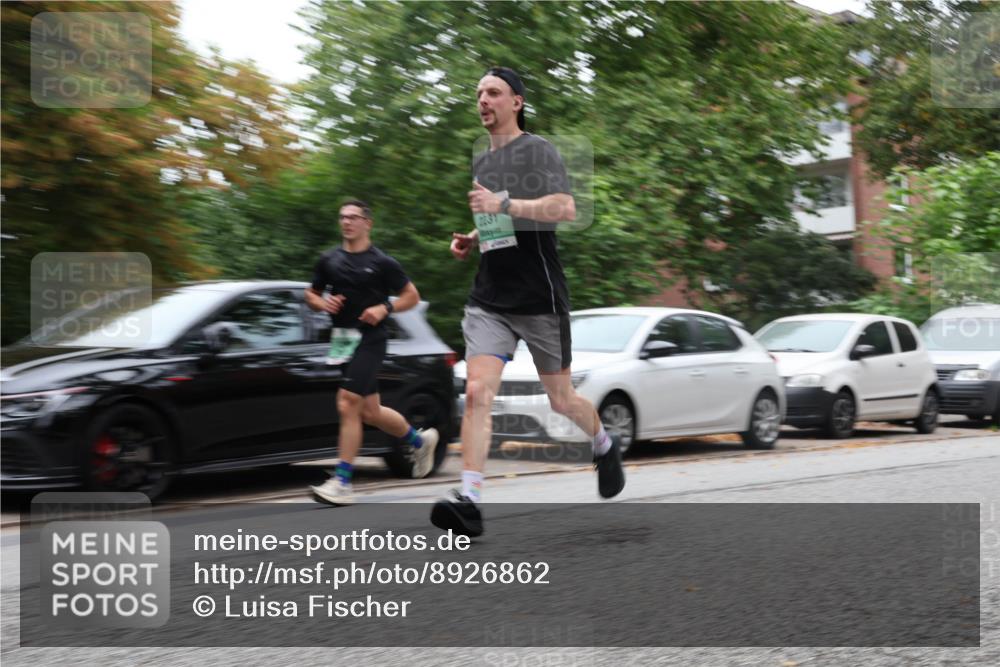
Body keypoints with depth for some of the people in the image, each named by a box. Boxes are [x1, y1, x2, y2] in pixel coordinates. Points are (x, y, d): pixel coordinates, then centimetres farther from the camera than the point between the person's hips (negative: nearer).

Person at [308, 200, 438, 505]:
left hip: (370, 340, -6)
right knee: (369, 411, 12)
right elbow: (311, 294, 19)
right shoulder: (329, 260, 10)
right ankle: (420, 440, 37)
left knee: (348, 405, -16)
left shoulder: (381, 262, -3)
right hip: (343, 339, 6)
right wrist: (322, 303, -4)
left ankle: (342, 482, -11)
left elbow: (412, 295, 2)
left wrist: (385, 308, -14)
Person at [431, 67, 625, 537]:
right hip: (489, 300, 5)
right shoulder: (480, 163, 16)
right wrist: (470, 241, 11)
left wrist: (502, 204, -26)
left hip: (539, 299, -5)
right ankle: (469, 502, -16)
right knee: (476, 393, -13)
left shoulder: (538, 150, -6)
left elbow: (565, 208, -22)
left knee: (560, 400, 9)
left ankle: (605, 445, 40)